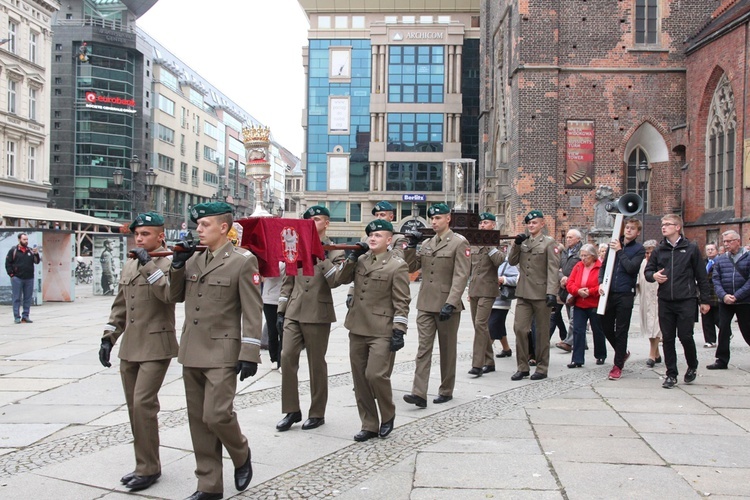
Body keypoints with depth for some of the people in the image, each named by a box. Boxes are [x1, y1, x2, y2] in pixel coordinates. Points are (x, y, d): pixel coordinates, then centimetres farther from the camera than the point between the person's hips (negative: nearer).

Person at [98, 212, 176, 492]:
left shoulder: (169, 263, -7)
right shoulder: (129, 266, 15)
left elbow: (169, 294, -26)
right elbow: (120, 306, 20)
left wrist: (148, 264, -24)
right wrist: (108, 338, 15)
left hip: (155, 348, -7)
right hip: (130, 348, 7)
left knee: (143, 403, -12)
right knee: (134, 406, 10)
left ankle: (148, 468, 0)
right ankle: (145, 463, 22)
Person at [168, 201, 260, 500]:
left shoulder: (242, 261, -8)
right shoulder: (193, 259, 10)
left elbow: (253, 313, -11)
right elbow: (175, 296, 18)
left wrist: (249, 355, -16)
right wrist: (177, 265, 2)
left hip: (221, 353, -6)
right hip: (192, 352, 7)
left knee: (216, 415, -12)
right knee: (198, 420, 10)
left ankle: (242, 457, 18)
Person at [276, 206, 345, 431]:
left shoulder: (334, 252, 1)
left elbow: (335, 282, -15)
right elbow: (288, 282, 13)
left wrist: (323, 258, -19)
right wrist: (281, 311, 8)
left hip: (318, 314, -3)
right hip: (294, 313, 3)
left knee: (316, 363, 4)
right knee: (287, 356, -5)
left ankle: (317, 413, 17)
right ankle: (291, 411, 8)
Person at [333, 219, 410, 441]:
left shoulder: (397, 265, -7)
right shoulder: (361, 259, 10)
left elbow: (402, 302, -9)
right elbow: (339, 279, 8)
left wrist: (399, 331, -15)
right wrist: (352, 257, -2)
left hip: (382, 332, -6)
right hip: (357, 329, 6)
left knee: (375, 375, -13)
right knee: (359, 379, 8)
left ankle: (388, 415, 14)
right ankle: (369, 425, 20)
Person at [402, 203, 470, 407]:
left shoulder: (459, 243, -6)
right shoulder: (426, 244, 13)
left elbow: (461, 276, -14)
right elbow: (410, 267, 15)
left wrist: (450, 304, -22)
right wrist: (411, 246, 1)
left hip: (447, 306, -5)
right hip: (425, 304, 5)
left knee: (447, 350, 9)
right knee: (423, 348, -2)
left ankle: (446, 391, 22)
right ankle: (419, 394, -6)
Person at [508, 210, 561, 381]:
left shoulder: (549, 243, -2)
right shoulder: (523, 242, 14)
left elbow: (553, 269, -9)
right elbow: (512, 261, 9)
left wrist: (551, 292, -18)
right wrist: (516, 244, -4)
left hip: (541, 294, -4)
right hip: (523, 293, 4)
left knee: (542, 331, 5)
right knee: (519, 328, -2)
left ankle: (542, 368, 15)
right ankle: (522, 367, 7)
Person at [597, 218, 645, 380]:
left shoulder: (639, 249, -1)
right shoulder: (614, 244, 10)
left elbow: (631, 267, -16)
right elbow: (604, 265, 12)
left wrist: (620, 251, -13)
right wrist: (601, 282, -3)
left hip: (625, 295, -4)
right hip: (609, 293, 4)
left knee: (621, 331, 1)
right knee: (606, 327, 10)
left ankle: (618, 365, 10)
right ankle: (623, 352, 35)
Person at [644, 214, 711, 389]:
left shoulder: (691, 249, 1)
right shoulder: (659, 250, 9)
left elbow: (701, 276, 4)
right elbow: (647, 271, 13)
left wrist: (704, 300, 3)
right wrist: (653, 276, -11)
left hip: (686, 301, -3)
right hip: (665, 301, 3)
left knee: (685, 336, -3)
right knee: (667, 339, 5)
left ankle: (692, 366, 25)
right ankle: (671, 374, 14)